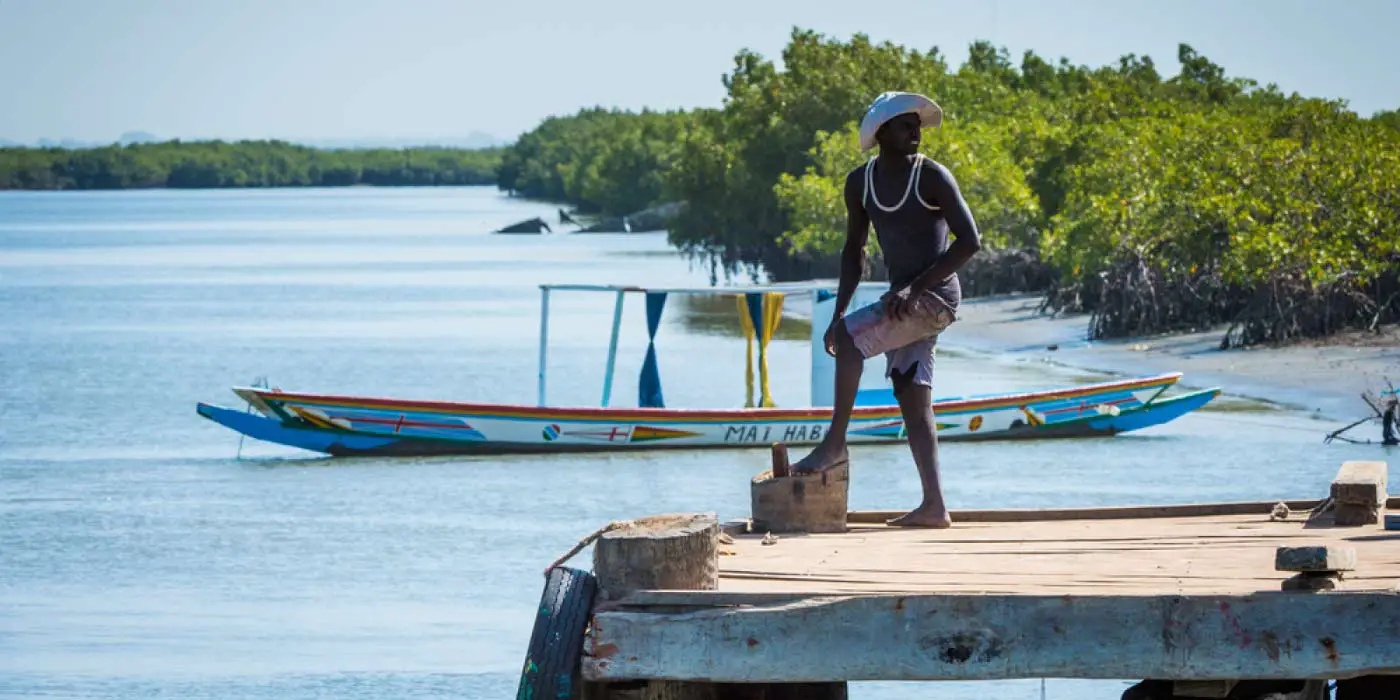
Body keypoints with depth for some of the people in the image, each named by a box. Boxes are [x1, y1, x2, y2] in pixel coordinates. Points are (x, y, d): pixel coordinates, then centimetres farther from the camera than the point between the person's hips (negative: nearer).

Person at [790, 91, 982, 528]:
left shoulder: (932, 178, -10)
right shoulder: (860, 182, 8)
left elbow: (970, 241, -14)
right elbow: (854, 251, 15)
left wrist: (916, 287, -20)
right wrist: (838, 313, 6)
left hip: (935, 296, -7)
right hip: (905, 301, 7)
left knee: (851, 337, -21)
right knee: (912, 401, 2)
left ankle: (835, 443, -13)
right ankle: (934, 506, 1)